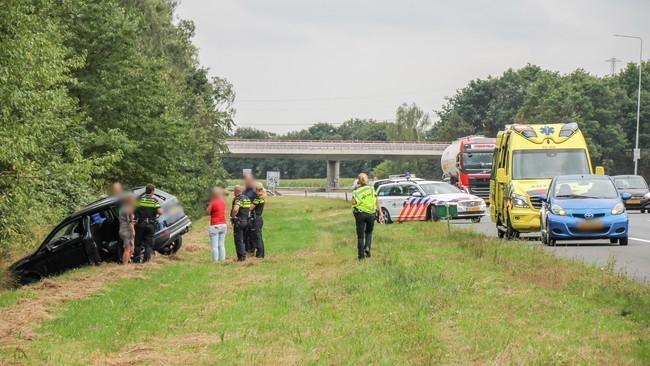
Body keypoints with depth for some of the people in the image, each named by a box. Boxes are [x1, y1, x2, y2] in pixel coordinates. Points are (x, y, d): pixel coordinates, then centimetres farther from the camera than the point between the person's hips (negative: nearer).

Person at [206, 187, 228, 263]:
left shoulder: (213, 203, -13)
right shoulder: (223, 202, 5)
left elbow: (207, 212, -8)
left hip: (215, 226, -6)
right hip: (223, 225, 6)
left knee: (215, 246, -4)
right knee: (222, 245, 14)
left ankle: (215, 260, -6)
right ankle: (222, 260, 14)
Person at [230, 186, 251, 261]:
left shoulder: (238, 199, -16)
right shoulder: (247, 199, 11)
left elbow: (235, 209, -31)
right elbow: (250, 209, 23)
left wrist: (232, 217, -16)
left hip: (238, 221, -8)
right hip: (246, 221, 8)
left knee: (239, 240, -2)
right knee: (243, 239, 17)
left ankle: (241, 257, -3)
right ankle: (243, 255, 19)